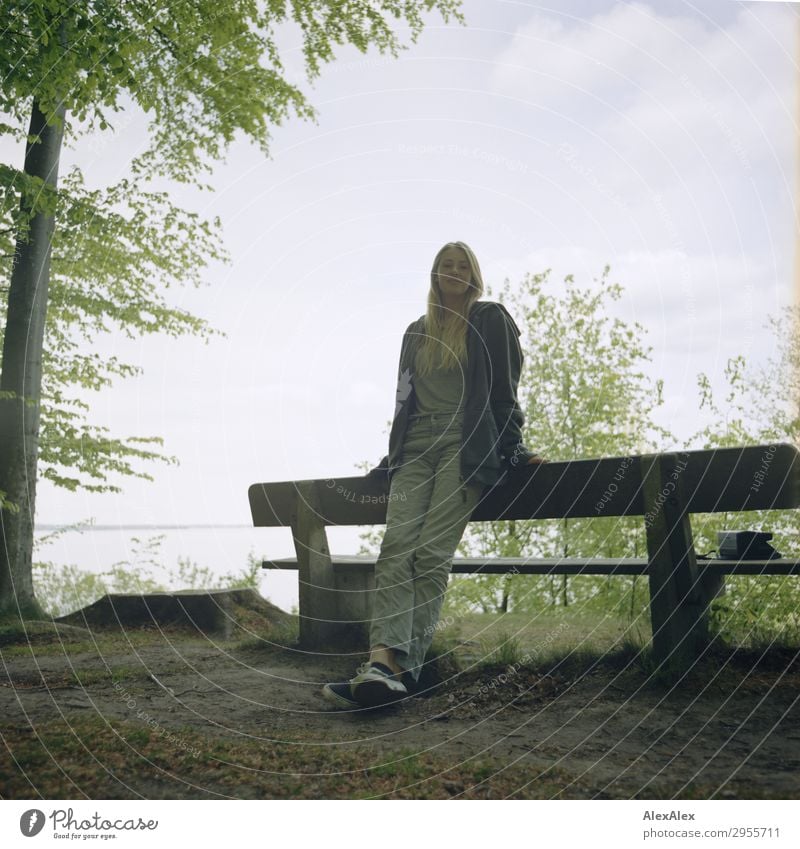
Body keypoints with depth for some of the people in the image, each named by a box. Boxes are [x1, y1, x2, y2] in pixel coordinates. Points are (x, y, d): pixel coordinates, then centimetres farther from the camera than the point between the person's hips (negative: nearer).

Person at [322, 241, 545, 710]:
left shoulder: (490, 319, 11)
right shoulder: (417, 331, 25)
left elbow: (504, 389, 5)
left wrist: (511, 447, -5)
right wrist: (392, 455, 21)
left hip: (466, 445, -4)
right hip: (416, 448, 5)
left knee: (432, 554, -20)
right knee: (396, 548, -18)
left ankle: (405, 667, -25)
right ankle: (383, 660, -31)